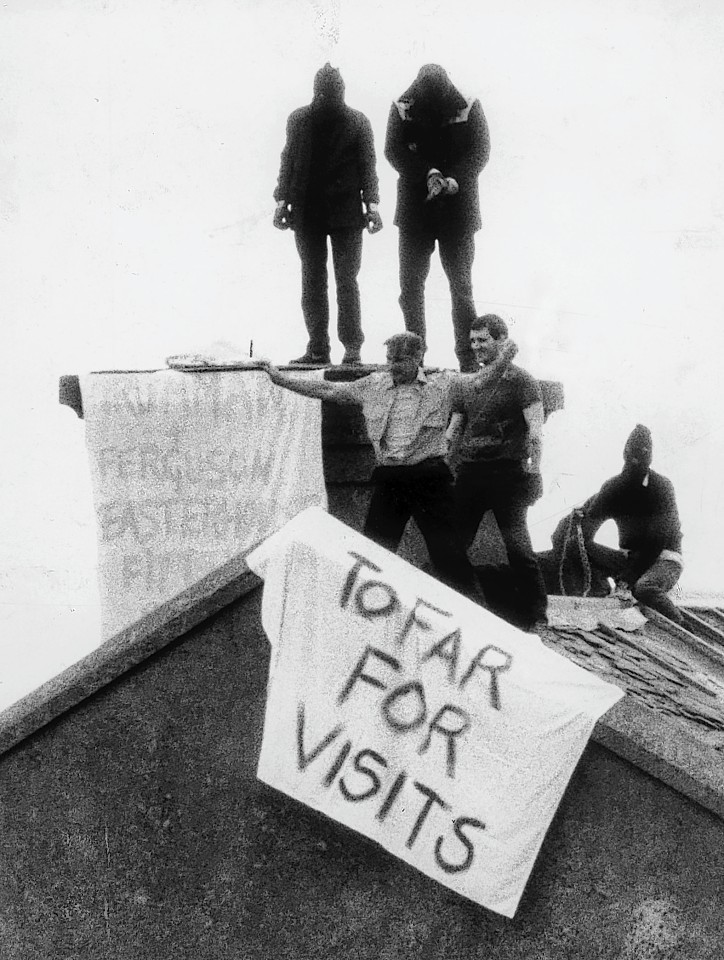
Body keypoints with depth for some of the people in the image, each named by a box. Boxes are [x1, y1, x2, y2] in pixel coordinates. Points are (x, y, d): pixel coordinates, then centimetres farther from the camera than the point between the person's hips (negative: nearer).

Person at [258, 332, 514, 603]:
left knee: (447, 550, -1)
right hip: (388, 478, 4)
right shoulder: (373, 385, 9)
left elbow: (481, 381, -9)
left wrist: (504, 359, -29)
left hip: (429, 477, -3)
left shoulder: (443, 384, 1)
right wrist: (280, 378, 7)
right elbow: (327, 390, 11)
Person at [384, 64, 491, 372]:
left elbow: (480, 152, -5)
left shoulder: (468, 107, -6)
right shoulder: (402, 108, -4)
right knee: (410, 283, 4)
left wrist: (454, 180, -20)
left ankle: (468, 357, 5)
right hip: (415, 208, 2)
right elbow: (394, 150, -8)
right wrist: (428, 173, -21)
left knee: (461, 283, 0)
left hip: (458, 209, -1)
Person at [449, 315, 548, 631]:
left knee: (516, 543, -9)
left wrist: (534, 467, -22)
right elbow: (453, 430, 22)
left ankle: (535, 614, 1)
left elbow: (536, 427, -11)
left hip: (507, 472, -6)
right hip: (469, 473, 6)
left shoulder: (519, 380, -2)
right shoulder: (468, 383, 18)